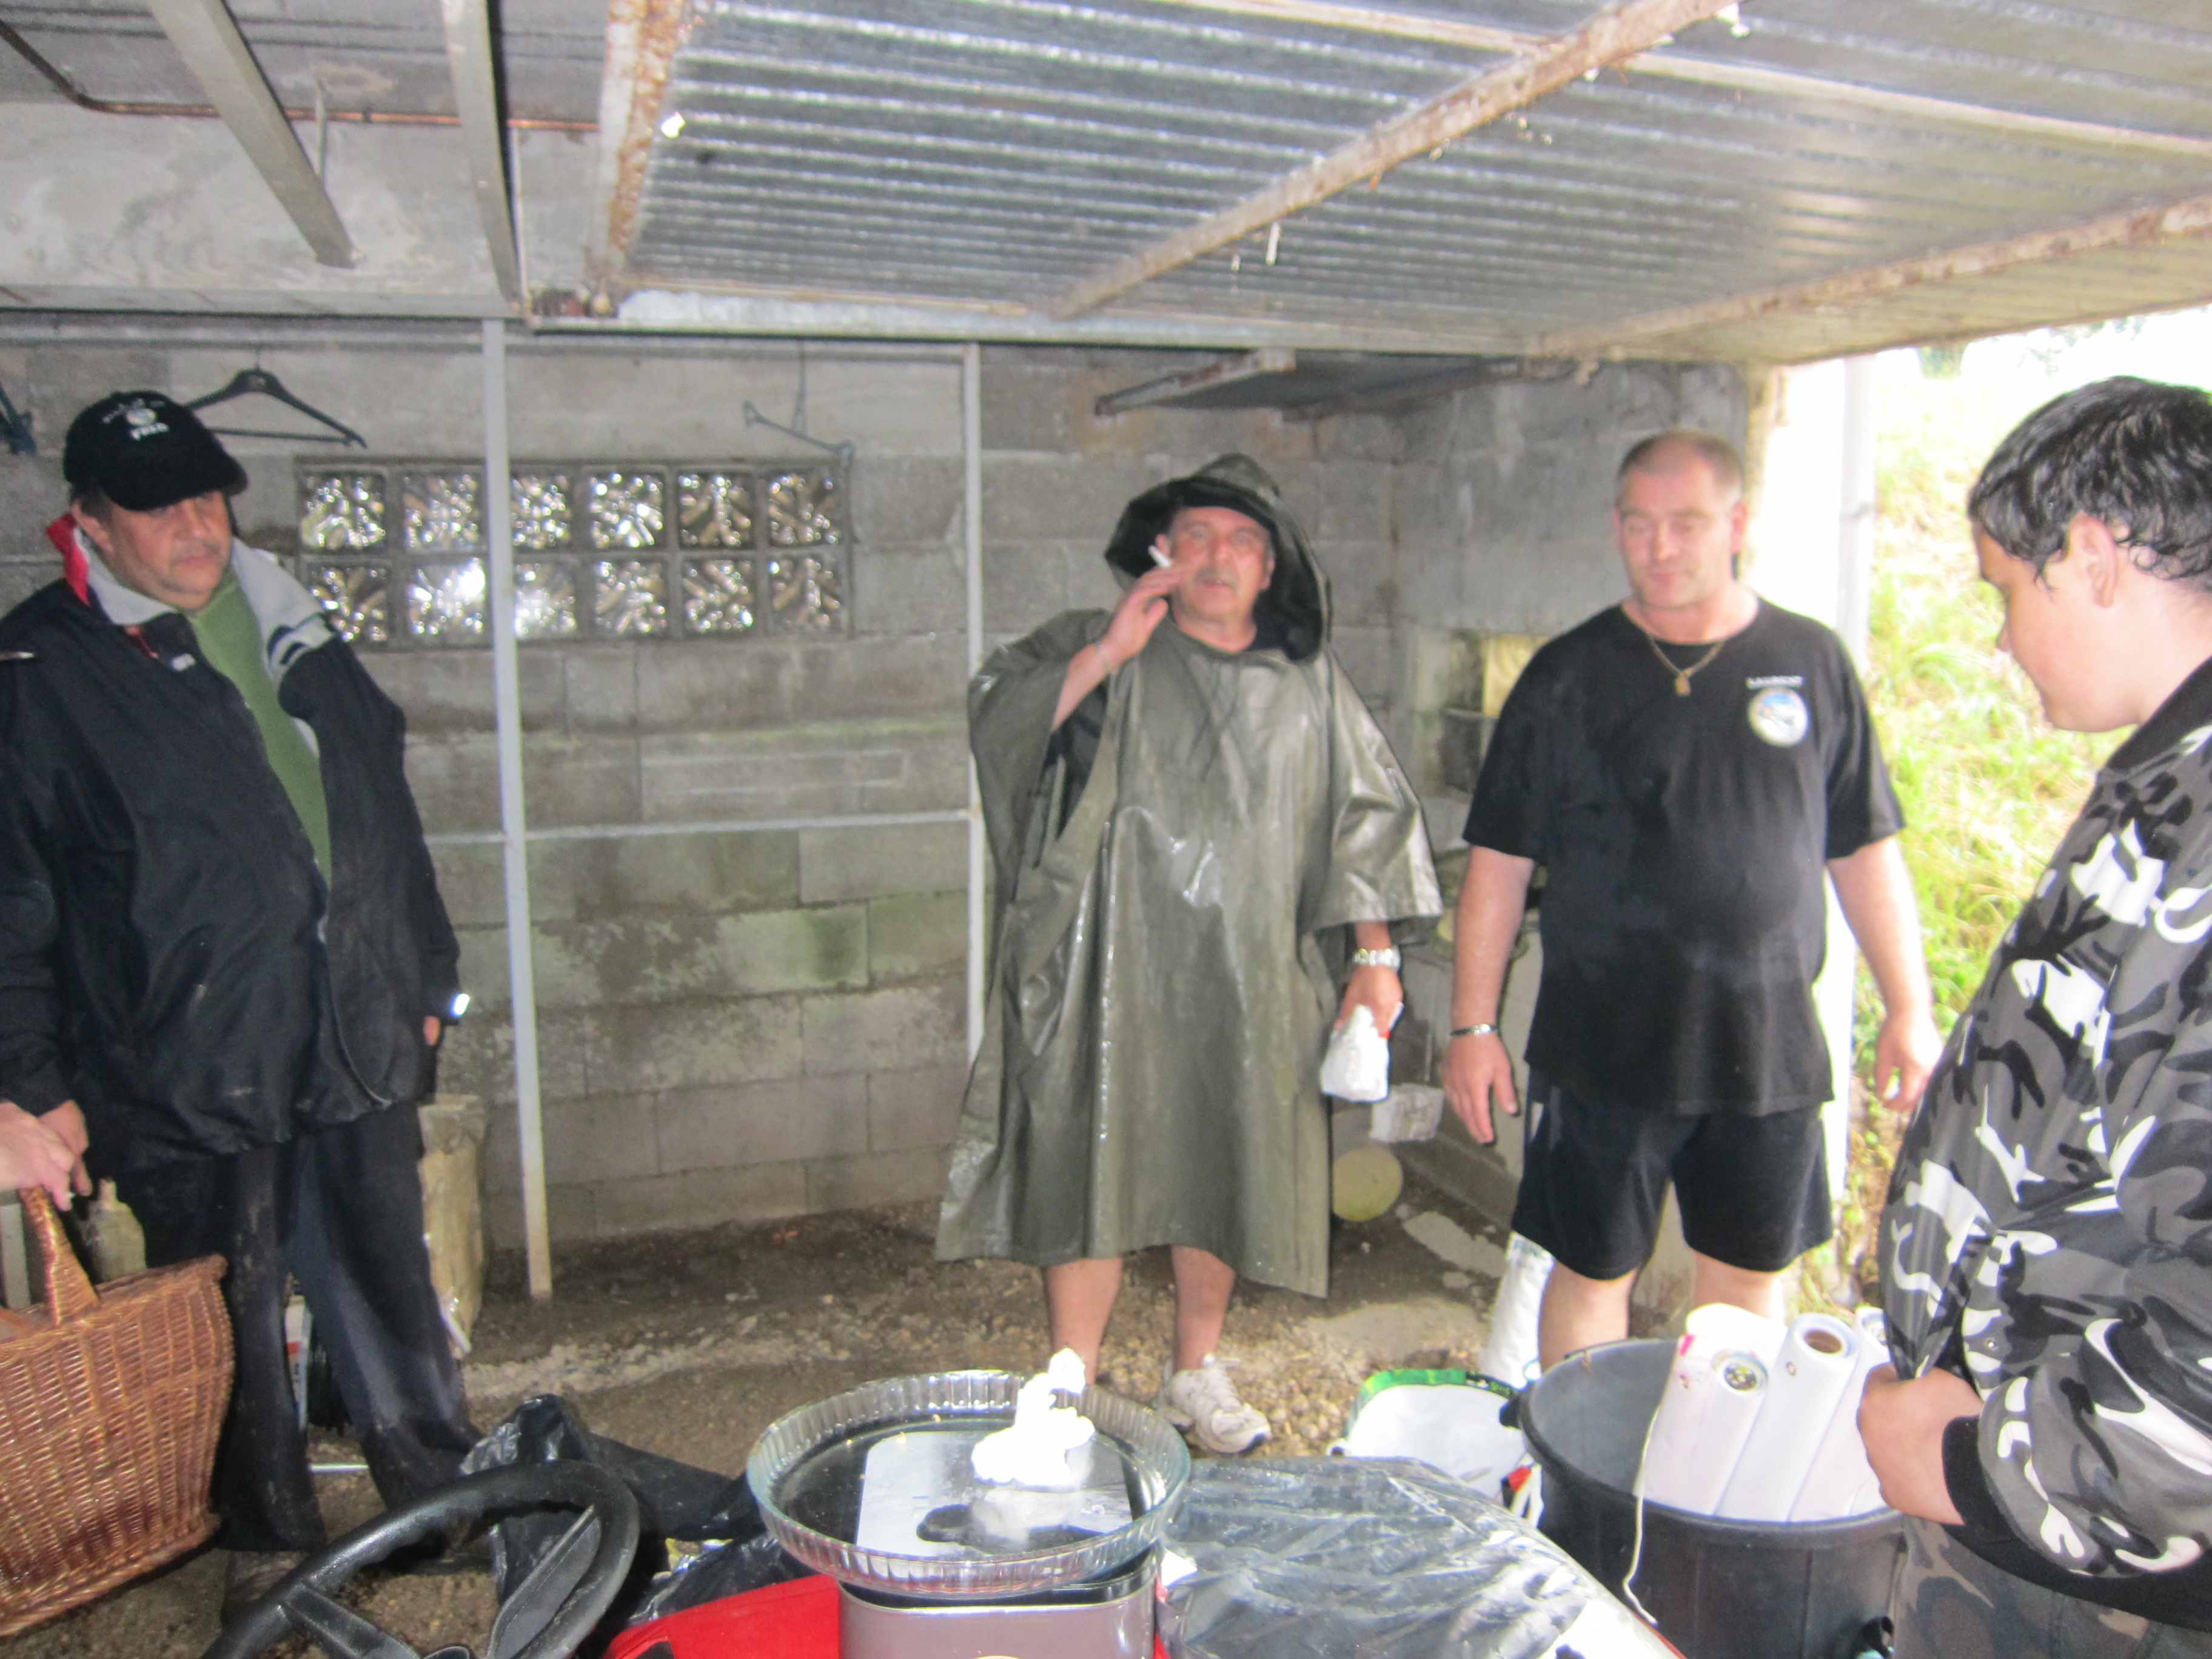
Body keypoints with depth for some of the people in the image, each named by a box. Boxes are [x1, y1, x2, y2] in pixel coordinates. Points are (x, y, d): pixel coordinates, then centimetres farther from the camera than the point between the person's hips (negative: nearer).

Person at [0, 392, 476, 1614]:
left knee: (389, 1282, 16)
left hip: (355, 1045, 5)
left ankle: (443, 1497, 34)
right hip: (189, 1066, -4)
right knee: (232, 1319, 11)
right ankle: (267, 1541, 31)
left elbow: (383, 810, 16)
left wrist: (421, 977, 17)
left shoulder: (281, 618, 10)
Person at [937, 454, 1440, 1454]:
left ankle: (1196, 1374, 30)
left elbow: (1365, 819, 12)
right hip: (1110, 972, -2)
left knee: (1222, 1177, 11)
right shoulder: (1094, 652, 3)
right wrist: (1110, 652, -19)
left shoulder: (1308, 686, 11)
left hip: (1247, 985, 3)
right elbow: (998, 720, -12)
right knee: (1091, 1174, -1)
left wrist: (1375, 958, 7)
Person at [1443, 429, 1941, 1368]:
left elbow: (1866, 850, 8)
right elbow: (1500, 860, -2)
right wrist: (1473, 1024, -5)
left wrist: (1909, 1008, 5)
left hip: (1768, 1044, 2)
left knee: (1751, 1273, 16)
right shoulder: (1567, 675, -2)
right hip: (1602, 1046, -2)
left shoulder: (1811, 663, 3)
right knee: (1591, 1275, 8)